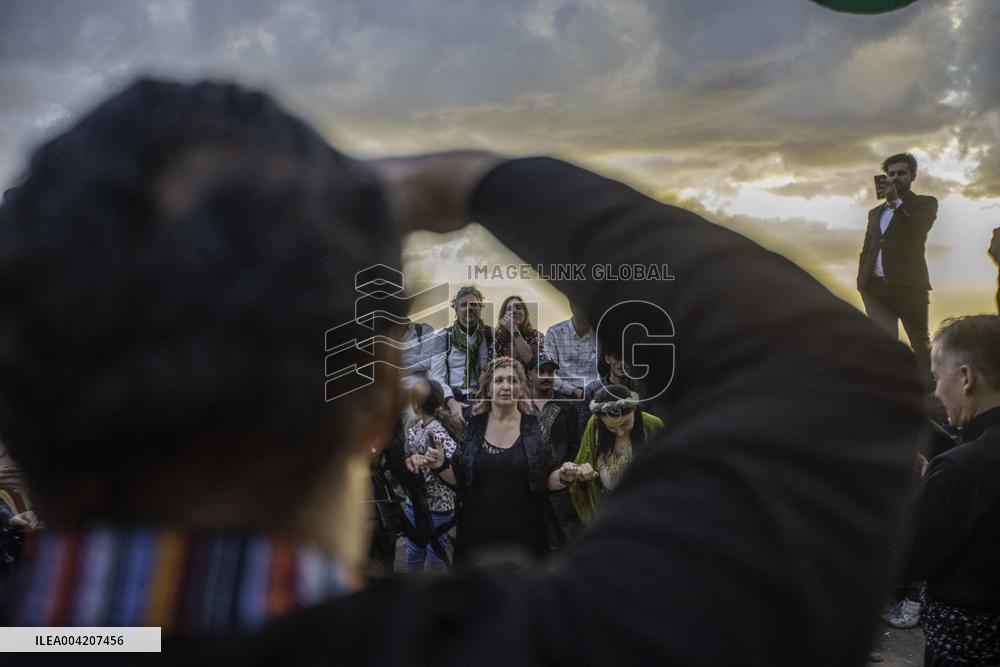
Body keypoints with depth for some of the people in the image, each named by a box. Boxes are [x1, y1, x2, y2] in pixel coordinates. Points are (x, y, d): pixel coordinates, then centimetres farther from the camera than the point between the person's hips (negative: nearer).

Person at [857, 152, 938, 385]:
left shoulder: (925, 203, 10)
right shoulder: (875, 212, 25)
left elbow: (918, 230, -10)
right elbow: (866, 250, 22)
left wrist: (896, 200, -12)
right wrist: (862, 280, 8)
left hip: (908, 284, -4)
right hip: (876, 286, 4)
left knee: (920, 342, 0)